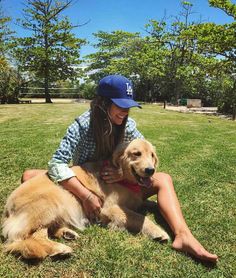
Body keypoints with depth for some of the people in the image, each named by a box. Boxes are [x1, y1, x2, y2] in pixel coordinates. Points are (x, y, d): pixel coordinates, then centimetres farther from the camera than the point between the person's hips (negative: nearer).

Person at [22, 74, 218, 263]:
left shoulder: (128, 125, -13)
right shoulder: (82, 125, -22)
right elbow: (57, 164, -28)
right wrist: (86, 196, -37)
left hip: (118, 186, 2)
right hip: (82, 185, -1)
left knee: (163, 179, -19)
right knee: (30, 176, -21)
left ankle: (183, 235, -38)